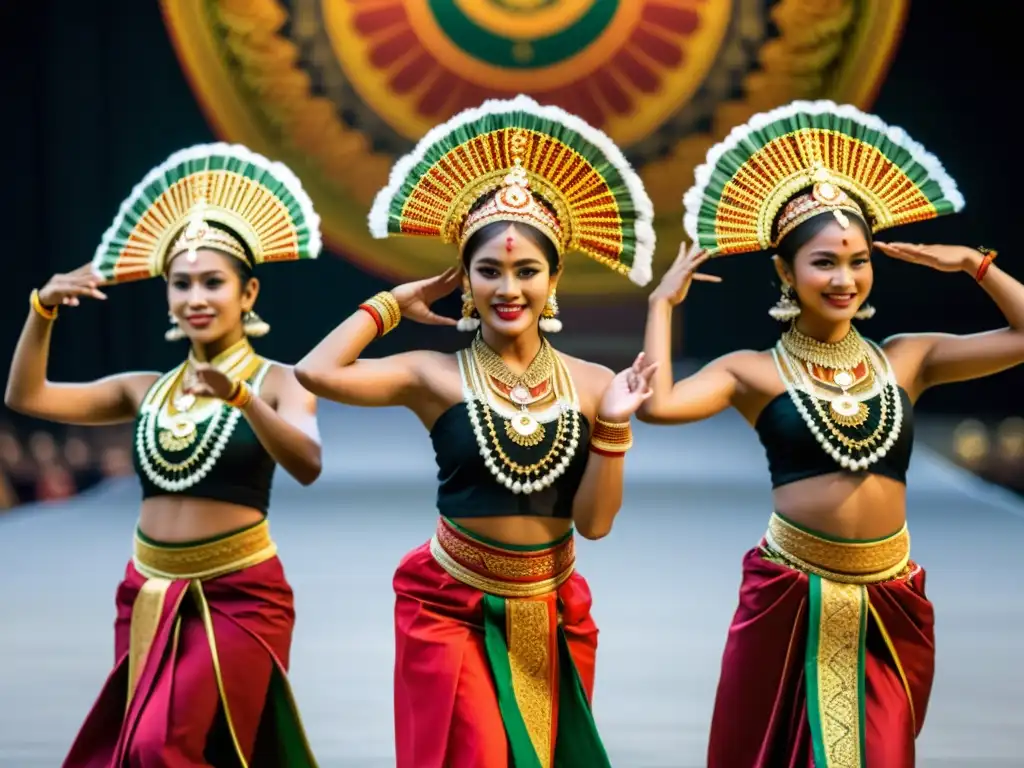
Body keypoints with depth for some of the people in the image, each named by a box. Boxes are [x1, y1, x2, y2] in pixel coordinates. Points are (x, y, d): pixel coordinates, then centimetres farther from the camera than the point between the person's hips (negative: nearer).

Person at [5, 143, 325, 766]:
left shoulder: (276, 382, -5)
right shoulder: (147, 391, 9)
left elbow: (308, 464, -25)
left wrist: (240, 397, -39)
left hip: (238, 597, -6)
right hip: (148, 596, 6)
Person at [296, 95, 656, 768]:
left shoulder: (589, 382, -2)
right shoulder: (438, 376, -8)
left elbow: (594, 521, -4)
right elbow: (317, 372, -24)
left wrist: (612, 428, -16)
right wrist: (393, 304, -10)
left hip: (551, 616, 3)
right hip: (453, 611, -3)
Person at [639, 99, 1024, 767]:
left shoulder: (907, 360, 5)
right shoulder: (756, 372, -4)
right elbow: (658, 406, -20)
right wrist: (664, 303, -10)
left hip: (890, 604, 3)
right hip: (790, 599, -2)